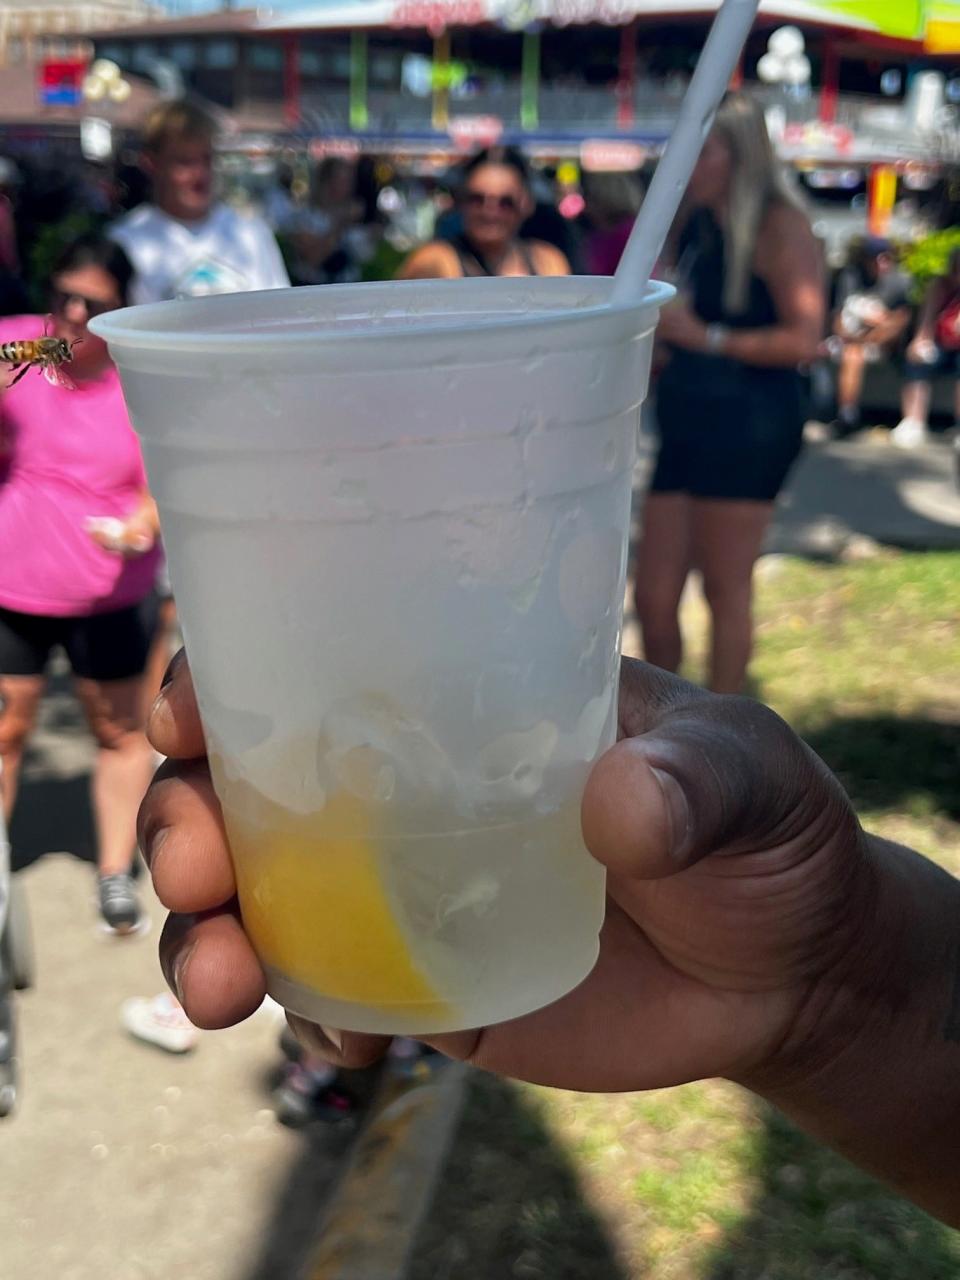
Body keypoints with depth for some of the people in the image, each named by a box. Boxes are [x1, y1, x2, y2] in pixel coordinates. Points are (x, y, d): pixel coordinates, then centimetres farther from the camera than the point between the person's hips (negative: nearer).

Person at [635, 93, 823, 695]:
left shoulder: (778, 226, -9)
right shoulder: (695, 221, 13)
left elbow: (805, 339, -17)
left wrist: (706, 336, -16)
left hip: (750, 424, -7)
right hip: (688, 422, 7)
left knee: (726, 591, 3)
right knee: (654, 597, 8)